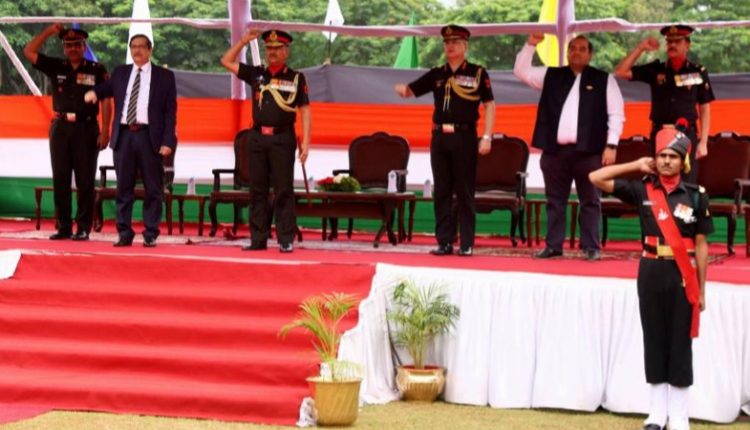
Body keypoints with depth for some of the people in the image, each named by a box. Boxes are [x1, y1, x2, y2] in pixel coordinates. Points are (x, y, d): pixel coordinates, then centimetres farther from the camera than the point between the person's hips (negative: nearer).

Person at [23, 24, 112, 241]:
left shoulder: (96, 70, 1)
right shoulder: (55, 67, 10)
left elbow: (105, 101, -2)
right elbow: (29, 52, 6)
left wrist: (105, 131, -9)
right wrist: (48, 32, 0)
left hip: (86, 128, -3)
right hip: (60, 127, 3)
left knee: (85, 181, -2)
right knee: (60, 179, 4)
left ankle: (83, 228, 1)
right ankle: (64, 227, 10)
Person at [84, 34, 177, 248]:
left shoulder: (165, 76, 6)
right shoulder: (120, 72, 14)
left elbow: (170, 111, 2)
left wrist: (168, 141, -8)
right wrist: (95, 92, -2)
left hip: (149, 137, -3)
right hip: (124, 135, 3)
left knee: (152, 189, 0)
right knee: (124, 187, 4)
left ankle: (150, 235, 5)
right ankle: (124, 233, 9)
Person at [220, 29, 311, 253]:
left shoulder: (296, 78, 3)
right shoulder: (256, 74, 11)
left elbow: (304, 110, 0)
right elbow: (227, 61, 15)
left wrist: (305, 142, -8)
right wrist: (244, 41, 6)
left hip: (283, 139, -4)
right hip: (258, 137, 4)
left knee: (284, 191, -3)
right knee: (257, 191, 5)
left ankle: (286, 240, -1)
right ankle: (258, 239, 10)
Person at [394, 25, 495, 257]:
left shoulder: (478, 73, 0)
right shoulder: (437, 74, 11)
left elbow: (489, 105, -1)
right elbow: (411, 90, 10)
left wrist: (487, 137, -8)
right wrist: (402, 89, -15)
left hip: (465, 136, -4)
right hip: (439, 136, 4)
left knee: (465, 192, -1)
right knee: (442, 192, 6)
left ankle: (467, 244, 3)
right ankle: (444, 242, 10)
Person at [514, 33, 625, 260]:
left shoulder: (604, 80, 5)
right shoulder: (551, 76, 14)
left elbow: (616, 114, 2)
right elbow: (521, 71, 13)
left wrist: (611, 145, -7)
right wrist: (530, 45, 2)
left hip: (588, 151, -3)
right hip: (555, 150, 3)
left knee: (590, 201, 1)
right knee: (555, 200, 8)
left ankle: (591, 247, 5)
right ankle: (553, 245, 14)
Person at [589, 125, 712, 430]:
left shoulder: (695, 195, -1)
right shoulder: (642, 191, 1)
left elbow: (700, 245, 1)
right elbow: (596, 178, -3)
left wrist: (701, 289, 0)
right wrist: (637, 166, -1)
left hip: (682, 274, -1)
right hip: (651, 273, 2)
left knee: (680, 343, 2)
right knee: (654, 341, 7)